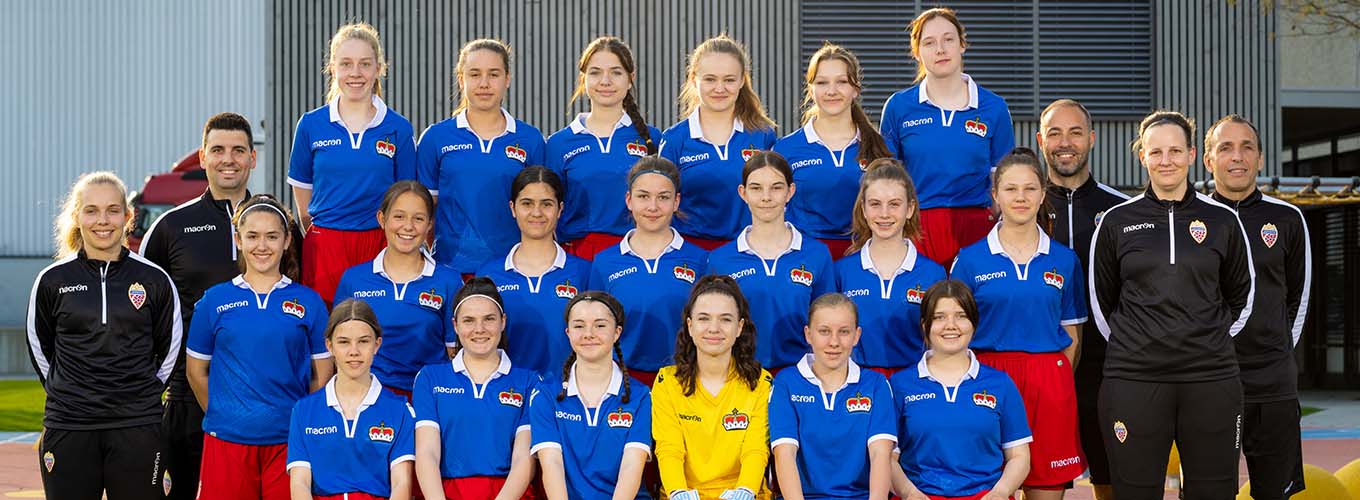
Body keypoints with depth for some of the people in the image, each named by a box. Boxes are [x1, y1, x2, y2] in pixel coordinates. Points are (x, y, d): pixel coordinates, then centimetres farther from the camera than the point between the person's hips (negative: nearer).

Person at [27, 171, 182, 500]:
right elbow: (40, 349, 15)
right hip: (68, 428, 1)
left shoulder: (155, 281, 3)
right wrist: (68, 395, 13)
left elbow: (170, 348, 13)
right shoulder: (52, 281, 4)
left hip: (137, 428, 0)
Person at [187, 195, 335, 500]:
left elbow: (322, 376, 7)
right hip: (227, 440, 0)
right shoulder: (214, 300, 6)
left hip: (288, 441, 0)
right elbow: (196, 371, 11)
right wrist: (223, 416, 10)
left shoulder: (309, 302, 4)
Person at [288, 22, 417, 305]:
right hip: (324, 247, 0)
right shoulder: (311, 125, 5)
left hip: (380, 247, 0)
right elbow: (303, 196, 12)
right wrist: (320, 236, 11)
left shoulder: (399, 129, 3)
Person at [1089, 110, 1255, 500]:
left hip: (1211, 379, 1)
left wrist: (1211, 340, 14)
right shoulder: (1117, 221, 5)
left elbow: (1241, 296, 17)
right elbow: (1101, 301, 13)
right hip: (1133, 380, -1)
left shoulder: (1222, 220, 6)